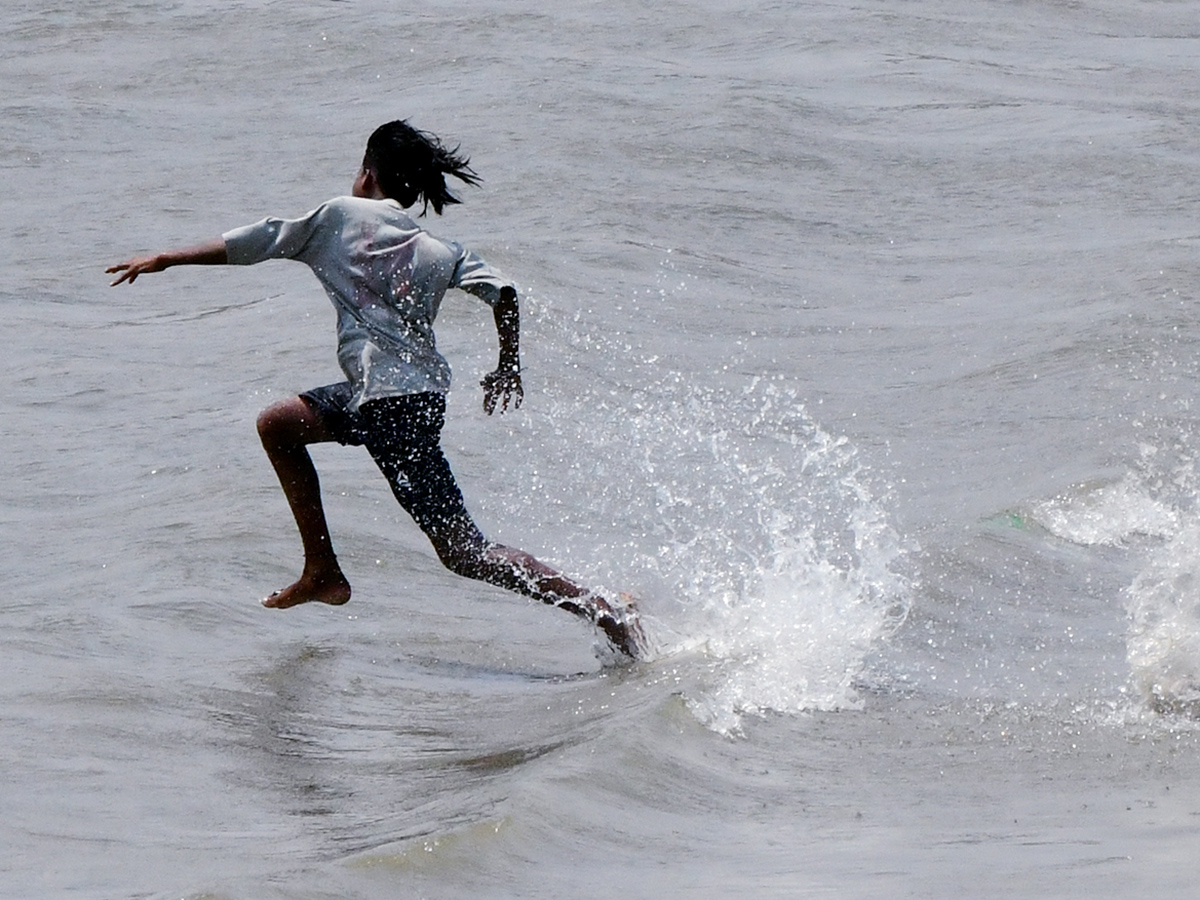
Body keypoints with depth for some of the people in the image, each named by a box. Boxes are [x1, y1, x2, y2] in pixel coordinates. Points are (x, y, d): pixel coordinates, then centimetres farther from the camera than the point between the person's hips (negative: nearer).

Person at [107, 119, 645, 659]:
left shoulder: (340, 215, 2)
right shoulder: (439, 250, 12)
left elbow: (253, 243, 6)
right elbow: (502, 294, 0)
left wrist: (165, 260, 16)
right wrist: (508, 370, 15)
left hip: (392, 405, -8)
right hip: (419, 390, 8)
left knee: (462, 551, -9)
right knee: (277, 424, 22)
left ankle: (600, 608, -16)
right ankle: (322, 572, 21)